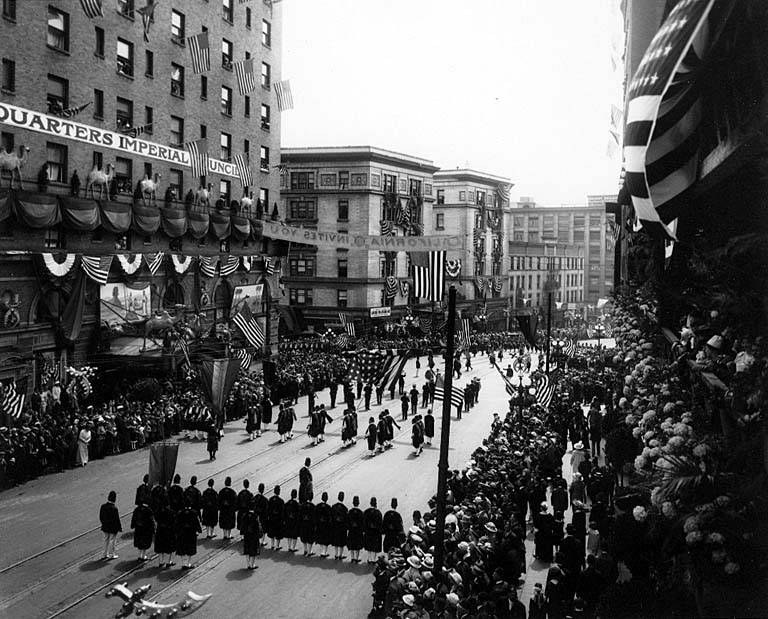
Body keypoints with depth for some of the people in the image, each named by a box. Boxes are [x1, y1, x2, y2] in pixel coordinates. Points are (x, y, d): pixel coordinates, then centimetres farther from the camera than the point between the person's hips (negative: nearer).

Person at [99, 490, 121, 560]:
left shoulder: (103, 506, -8)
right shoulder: (114, 508, -26)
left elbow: (101, 517, 3)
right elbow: (117, 519, -20)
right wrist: (120, 527, -7)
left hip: (105, 527, 6)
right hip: (113, 528, -6)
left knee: (106, 540, 20)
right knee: (112, 541, 10)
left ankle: (105, 554, 30)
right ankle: (111, 555, 20)